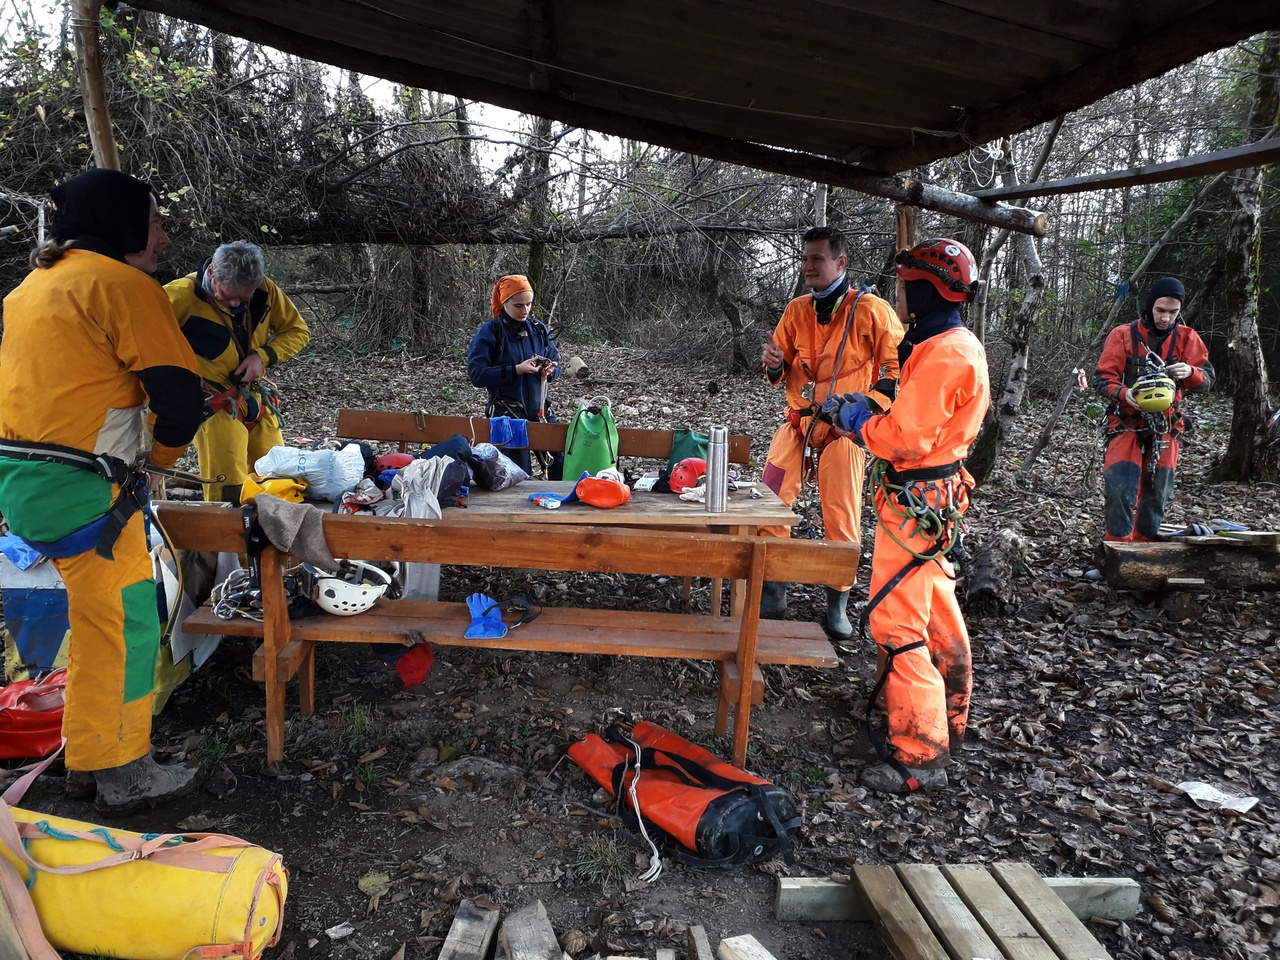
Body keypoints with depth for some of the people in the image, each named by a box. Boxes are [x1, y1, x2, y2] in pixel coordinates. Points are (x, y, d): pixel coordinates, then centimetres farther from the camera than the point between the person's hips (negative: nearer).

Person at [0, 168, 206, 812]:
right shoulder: (122, 283, -11)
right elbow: (180, 392, -15)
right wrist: (162, 451, 4)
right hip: (83, 490, -9)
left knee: (96, 622, 19)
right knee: (124, 626, 3)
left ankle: (87, 760, 32)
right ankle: (123, 777, 17)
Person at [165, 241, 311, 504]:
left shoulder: (266, 291, -6)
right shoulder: (182, 295, -18)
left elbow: (298, 330, 4)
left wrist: (264, 356, -13)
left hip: (256, 399, 5)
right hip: (214, 403, -5)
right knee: (228, 492, -11)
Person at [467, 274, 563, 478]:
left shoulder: (539, 329, 7)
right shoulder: (489, 333, -6)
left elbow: (555, 363, 14)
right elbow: (476, 375, -13)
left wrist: (550, 370, -11)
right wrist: (516, 370, -21)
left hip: (539, 410, 4)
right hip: (507, 414, -4)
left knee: (561, 466, 2)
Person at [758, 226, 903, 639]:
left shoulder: (871, 310, -6)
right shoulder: (796, 310, 9)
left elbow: (897, 364, -2)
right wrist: (775, 365, -7)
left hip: (843, 431, -4)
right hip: (797, 424, 4)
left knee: (842, 519, 0)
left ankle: (838, 604, 17)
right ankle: (771, 592, 13)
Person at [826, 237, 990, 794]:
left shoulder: (942, 356, -21)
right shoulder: (961, 346, 13)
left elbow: (906, 440, -25)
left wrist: (853, 417, -10)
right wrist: (869, 412, 7)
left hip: (917, 503, -11)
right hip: (938, 496, 11)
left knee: (896, 624, -7)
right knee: (937, 612, 21)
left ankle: (920, 757, 0)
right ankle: (949, 721, 37)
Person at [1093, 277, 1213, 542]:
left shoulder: (1187, 338, 3)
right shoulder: (1123, 335, -5)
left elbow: (1206, 380, 1)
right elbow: (1102, 378, -7)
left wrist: (1190, 372, -22)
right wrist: (1123, 393, -27)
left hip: (1166, 426, 3)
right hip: (1126, 422, -3)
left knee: (1156, 493, 10)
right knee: (1119, 488, -17)